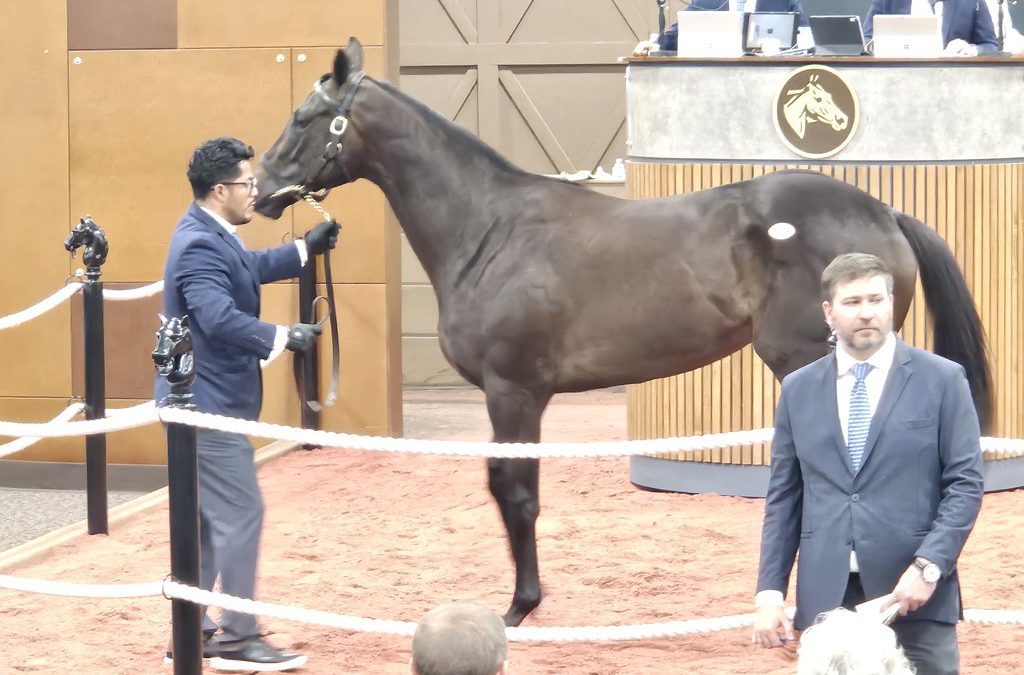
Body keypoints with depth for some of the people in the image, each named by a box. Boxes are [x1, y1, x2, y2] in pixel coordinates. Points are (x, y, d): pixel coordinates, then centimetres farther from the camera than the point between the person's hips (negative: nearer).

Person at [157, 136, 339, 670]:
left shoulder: (210, 236, 12)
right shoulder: (200, 246, -23)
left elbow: (252, 268, 31)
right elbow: (221, 318, -35)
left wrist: (306, 248, 24)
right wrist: (284, 337, -33)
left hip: (204, 403, 11)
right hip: (208, 405, -11)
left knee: (208, 519, 15)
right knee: (241, 515, -6)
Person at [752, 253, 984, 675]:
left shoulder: (942, 380, 3)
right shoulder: (799, 390, 11)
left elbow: (965, 483, -1)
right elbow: (783, 497, 12)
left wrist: (929, 566, -13)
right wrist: (770, 591, 3)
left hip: (915, 593, -2)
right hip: (826, 596, 3)